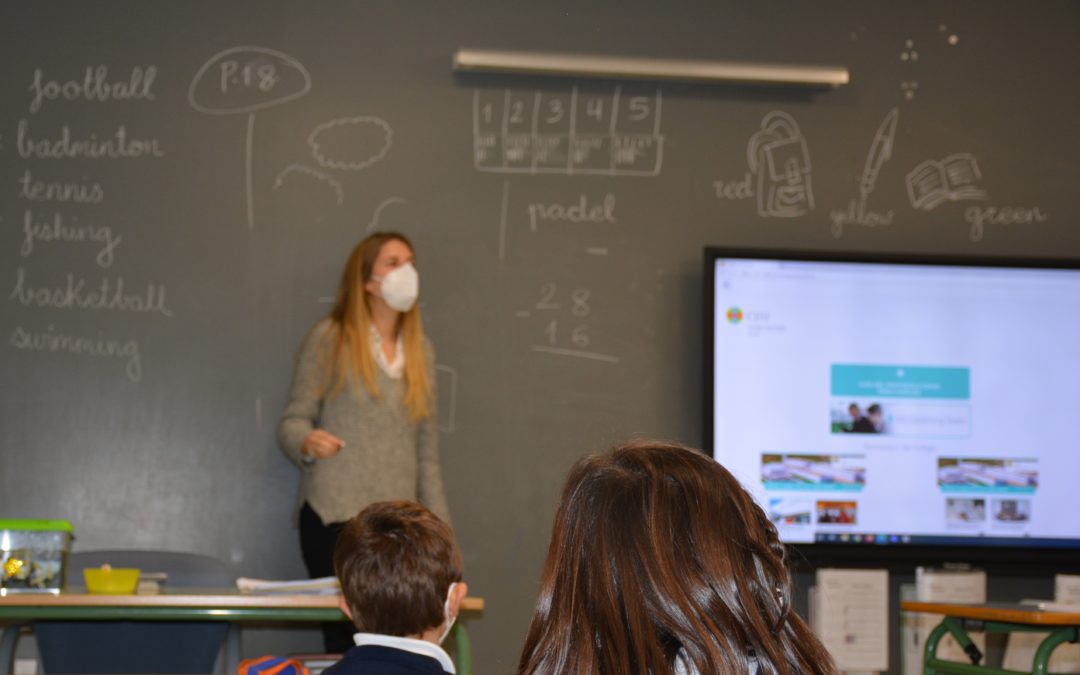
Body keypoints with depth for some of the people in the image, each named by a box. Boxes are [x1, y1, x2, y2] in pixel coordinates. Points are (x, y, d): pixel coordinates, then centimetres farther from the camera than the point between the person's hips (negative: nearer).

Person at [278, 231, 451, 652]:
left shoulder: (421, 350, 15)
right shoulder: (329, 338, 1)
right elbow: (293, 420, 0)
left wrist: (440, 524, 13)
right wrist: (307, 441, -23)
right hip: (335, 514, -4)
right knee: (346, 636, -9)